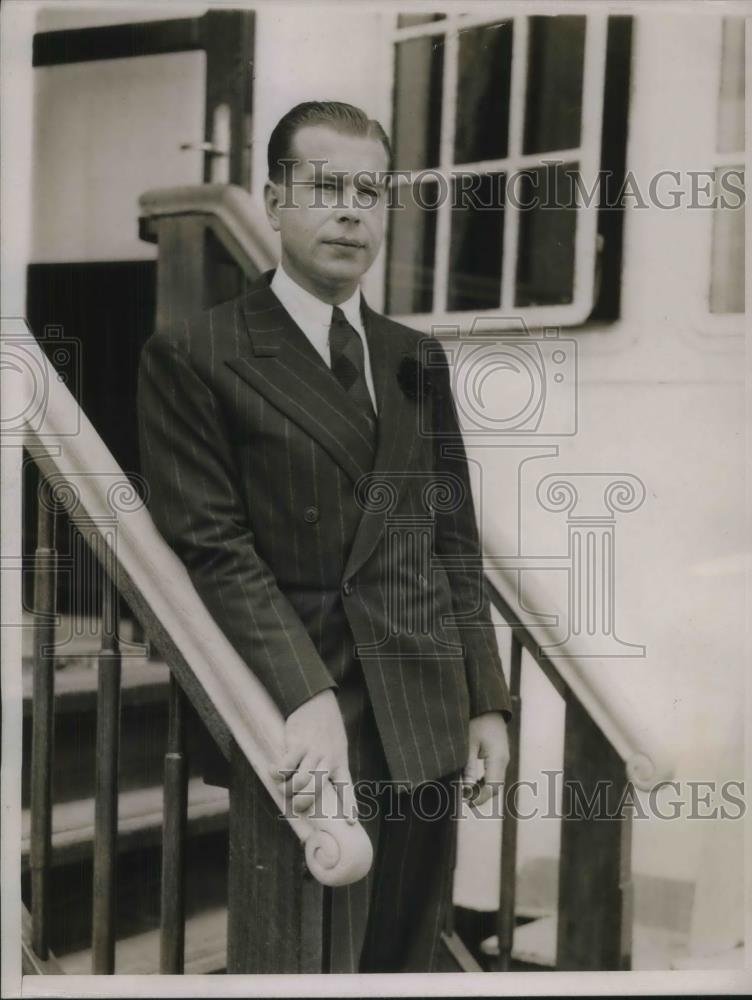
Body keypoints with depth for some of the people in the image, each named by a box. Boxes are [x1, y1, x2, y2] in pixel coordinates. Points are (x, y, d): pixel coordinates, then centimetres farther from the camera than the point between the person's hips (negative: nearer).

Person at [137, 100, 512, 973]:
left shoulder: (417, 361, 14)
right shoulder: (196, 355, -3)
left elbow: (455, 546, 14)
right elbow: (212, 548, -11)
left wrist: (487, 702, 9)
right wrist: (307, 701, -20)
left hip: (426, 724, 5)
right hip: (305, 729, -5)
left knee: (408, 959, 12)